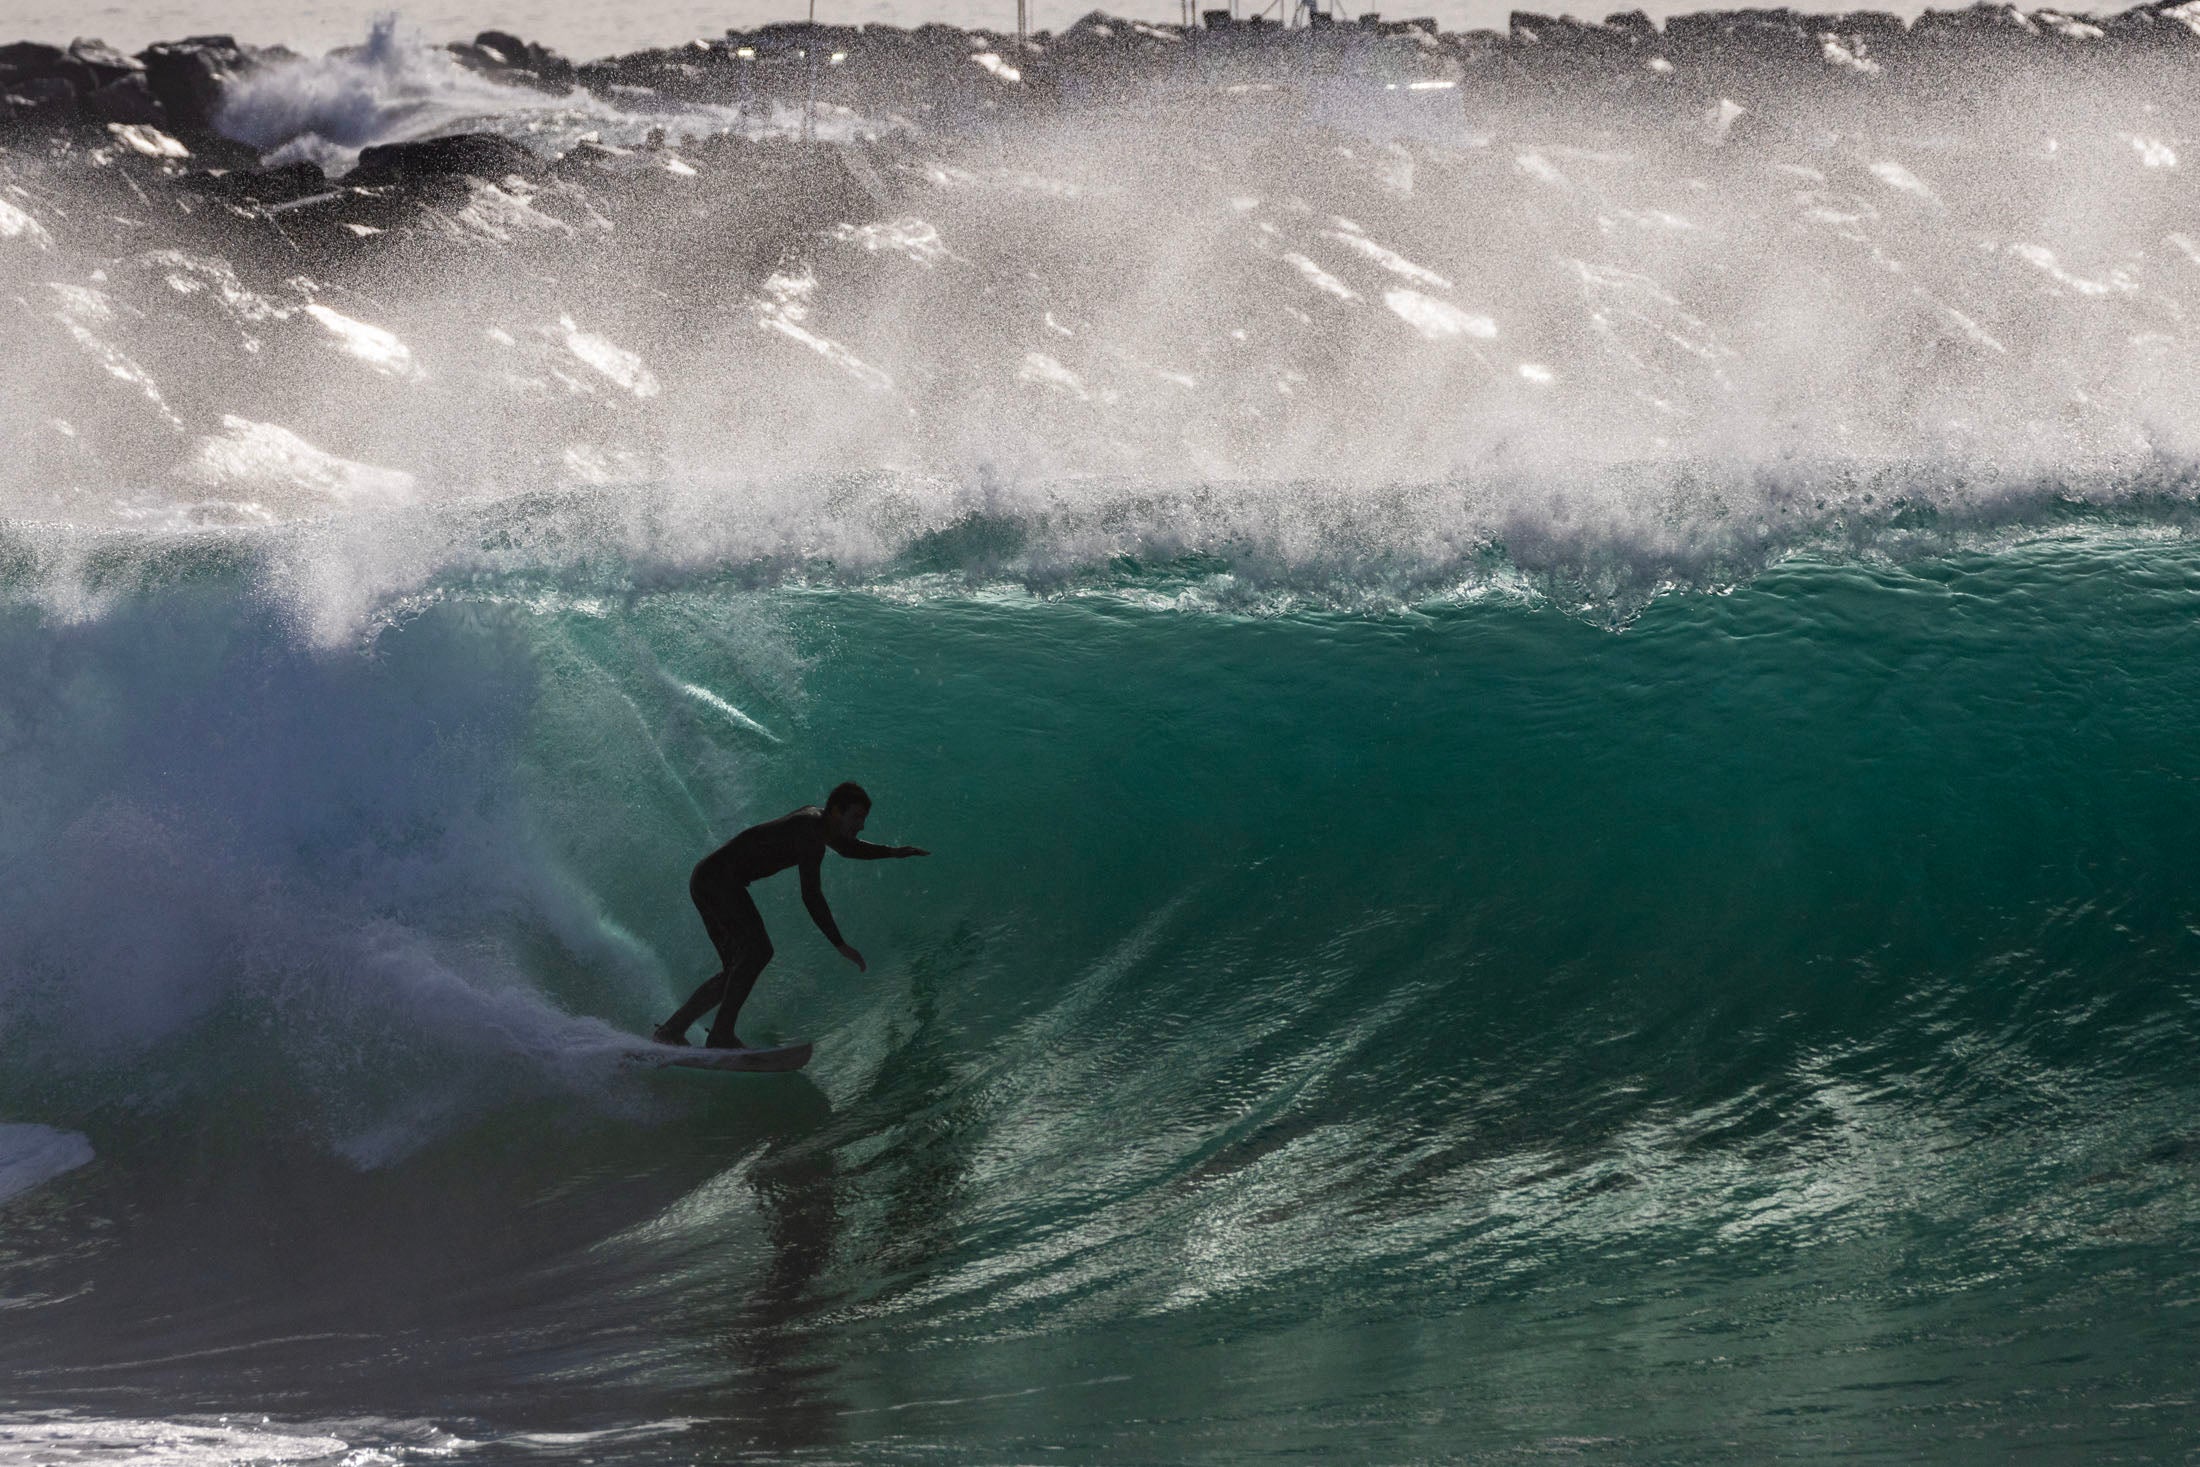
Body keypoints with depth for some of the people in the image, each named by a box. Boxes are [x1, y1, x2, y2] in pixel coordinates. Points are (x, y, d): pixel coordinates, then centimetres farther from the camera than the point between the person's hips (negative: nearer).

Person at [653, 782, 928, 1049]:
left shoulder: (817, 819, 12)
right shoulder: (811, 836, -18)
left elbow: (848, 847, 32)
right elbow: (811, 896, -25)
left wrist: (893, 852, 21)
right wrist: (840, 944, -26)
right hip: (718, 879, -10)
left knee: (738, 968, 9)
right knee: (758, 950, -21)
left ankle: (671, 1030, 10)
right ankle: (721, 1034, -24)